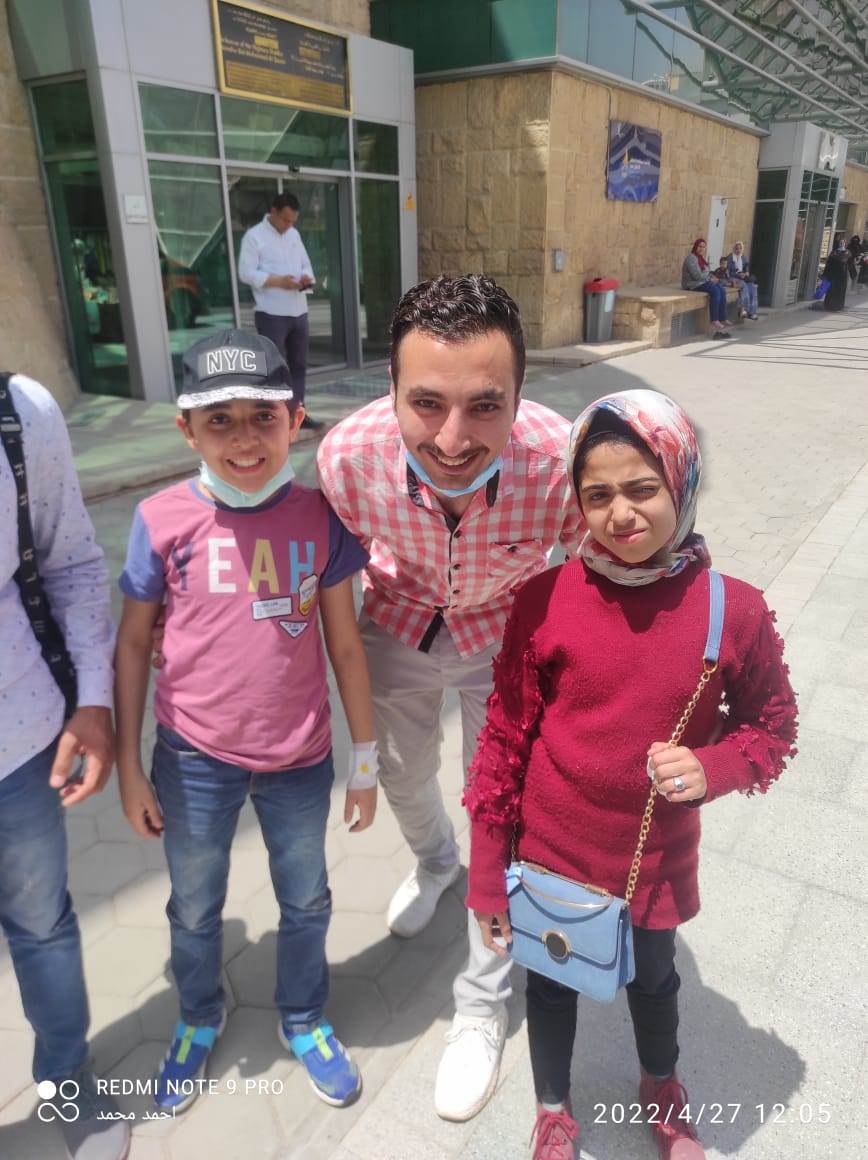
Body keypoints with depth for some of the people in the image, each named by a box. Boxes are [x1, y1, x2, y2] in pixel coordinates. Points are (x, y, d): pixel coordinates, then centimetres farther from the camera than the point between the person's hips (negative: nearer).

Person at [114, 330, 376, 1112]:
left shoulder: (319, 516, -11)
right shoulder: (163, 520, -13)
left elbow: (344, 643, -3)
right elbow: (133, 644, -2)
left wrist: (365, 759, 1)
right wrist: (129, 766, 0)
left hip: (299, 758, 1)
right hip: (193, 759, 0)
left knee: (306, 902, 21)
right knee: (195, 909, 23)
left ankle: (304, 1021, 51)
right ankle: (199, 1019, 54)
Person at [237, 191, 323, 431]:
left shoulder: (294, 234, 14)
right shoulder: (254, 236, -6)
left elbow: (305, 264, 19)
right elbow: (246, 273, -12)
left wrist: (307, 278, -5)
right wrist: (278, 281, -20)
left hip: (299, 312, 7)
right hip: (272, 314, -7)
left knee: (298, 365, 11)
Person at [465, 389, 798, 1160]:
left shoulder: (734, 610, -17)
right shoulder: (545, 599, -19)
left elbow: (773, 723, 0)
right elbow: (504, 737, -11)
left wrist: (714, 768, -22)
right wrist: (487, 877, -5)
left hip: (657, 863, 2)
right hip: (552, 857, -1)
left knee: (654, 980, 29)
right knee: (552, 984, 24)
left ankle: (662, 1089, 63)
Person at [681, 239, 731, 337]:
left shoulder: (702, 258, 18)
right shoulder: (691, 258, -12)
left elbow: (708, 272, 21)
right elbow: (697, 276, -21)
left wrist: (712, 277, 0)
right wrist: (710, 278, -8)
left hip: (703, 282, 9)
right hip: (692, 284, -9)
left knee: (722, 290, -15)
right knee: (715, 291, -29)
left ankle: (722, 319, -18)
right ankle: (714, 321, -24)